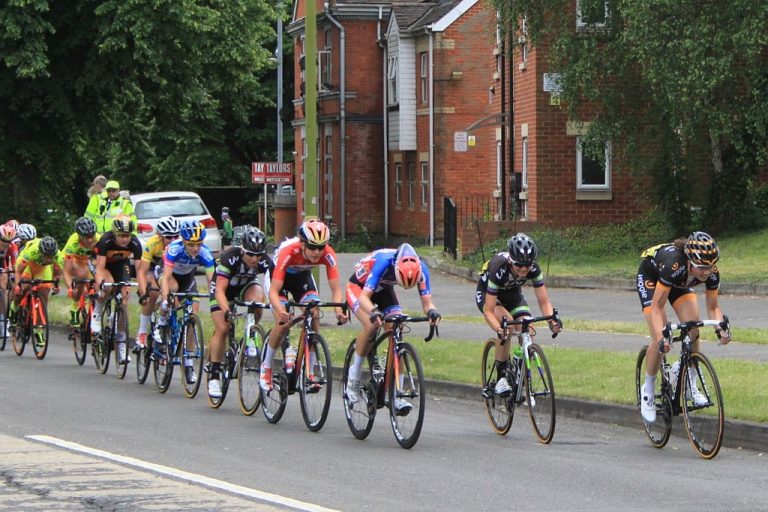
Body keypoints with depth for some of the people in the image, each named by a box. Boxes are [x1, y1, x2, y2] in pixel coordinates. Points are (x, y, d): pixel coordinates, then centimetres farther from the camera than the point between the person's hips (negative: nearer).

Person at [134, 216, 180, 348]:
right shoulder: (152, 244, -34)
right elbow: (141, 271, -35)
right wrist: (143, 291, -48)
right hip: (152, 266, -2)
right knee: (153, 293, -26)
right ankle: (142, 332, -14)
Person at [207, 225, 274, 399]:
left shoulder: (265, 262, -29)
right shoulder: (230, 258, -36)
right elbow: (220, 291, -39)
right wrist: (227, 311, -55)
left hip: (246, 285, 2)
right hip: (223, 287, -2)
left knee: (257, 294, -33)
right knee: (222, 329, -16)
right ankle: (214, 375, -6)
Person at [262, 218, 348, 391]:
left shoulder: (328, 255, -32)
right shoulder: (288, 252, -41)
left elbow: (336, 288, -29)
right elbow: (273, 291, -41)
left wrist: (339, 310, -49)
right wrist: (281, 311, -61)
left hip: (302, 275, 3)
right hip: (278, 275, -3)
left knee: (313, 318, -19)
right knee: (283, 324, -20)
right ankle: (266, 367, 3)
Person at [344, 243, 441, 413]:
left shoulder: (420, 268, -28)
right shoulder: (384, 262, -40)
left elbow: (426, 301, -25)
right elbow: (364, 296, -42)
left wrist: (432, 312, -48)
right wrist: (374, 312, -62)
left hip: (384, 290, 4)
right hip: (358, 287, -4)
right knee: (371, 325, -30)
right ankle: (353, 376, -10)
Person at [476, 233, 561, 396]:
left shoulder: (533, 269, -28)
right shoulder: (499, 269, -39)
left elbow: (544, 301, -22)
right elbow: (488, 310, -38)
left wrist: (552, 320, -42)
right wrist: (499, 330, -55)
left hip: (512, 293, 4)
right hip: (486, 294, -4)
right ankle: (501, 377, -22)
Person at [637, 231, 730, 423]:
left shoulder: (711, 272, -29)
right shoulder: (674, 264, -44)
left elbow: (713, 306, -15)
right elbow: (657, 307, -38)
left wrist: (720, 329, -35)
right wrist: (661, 338, -50)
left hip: (679, 282, 5)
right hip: (650, 277, -5)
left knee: (693, 331, -14)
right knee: (660, 340, -17)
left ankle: (690, 385, 2)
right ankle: (648, 390, 3)